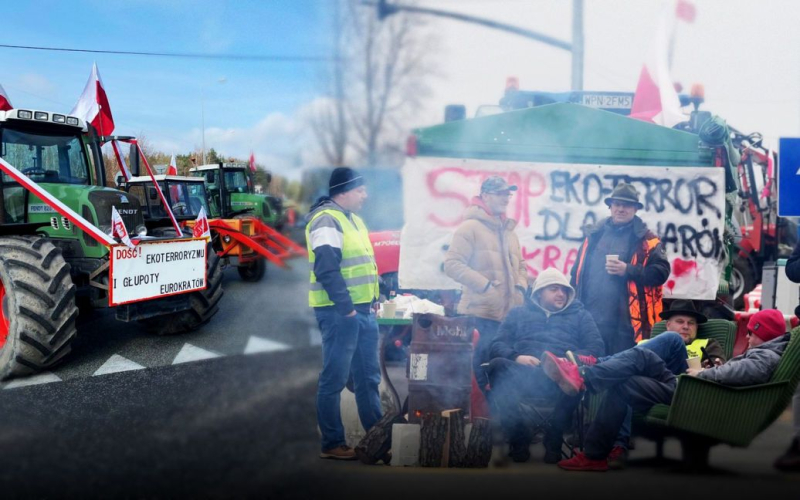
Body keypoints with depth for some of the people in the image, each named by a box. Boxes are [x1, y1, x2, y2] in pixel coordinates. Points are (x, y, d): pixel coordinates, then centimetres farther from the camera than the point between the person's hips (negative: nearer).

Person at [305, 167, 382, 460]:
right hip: (339, 312, -10)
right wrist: (345, 307, -23)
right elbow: (327, 269, -22)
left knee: (368, 377, 15)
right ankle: (332, 444, 5)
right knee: (334, 379, -2)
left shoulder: (353, 219, 17)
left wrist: (373, 300, 17)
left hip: (362, 310, 10)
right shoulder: (326, 221, -14)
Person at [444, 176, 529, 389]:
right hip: (481, 314, -7)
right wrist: (485, 286, -17)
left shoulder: (508, 231, 20)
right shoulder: (471, 227, -4)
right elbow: (452, 263, -12)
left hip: (509, 314, 7)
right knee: (482, 365, -9)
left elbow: (520, 266, 28)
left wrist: (520, 287, 7)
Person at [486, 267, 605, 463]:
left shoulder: (579, 315, 29)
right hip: (522, 374, 1)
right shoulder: (518, 313, 29)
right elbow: (497, 345, 15)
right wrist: (516, 357, -9)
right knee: (497, 365, -33)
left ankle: (554, 440, -22)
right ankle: (518, 437, -23)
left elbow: (596, 347, 12)